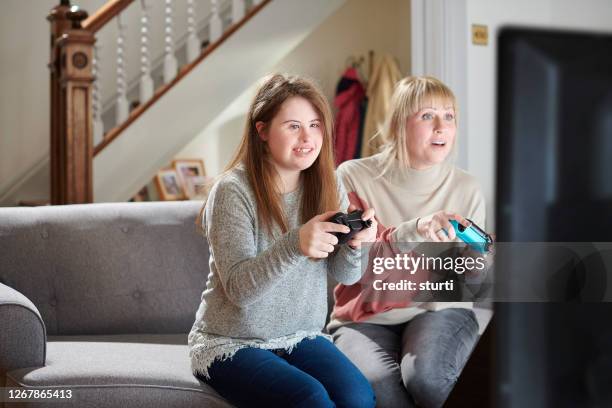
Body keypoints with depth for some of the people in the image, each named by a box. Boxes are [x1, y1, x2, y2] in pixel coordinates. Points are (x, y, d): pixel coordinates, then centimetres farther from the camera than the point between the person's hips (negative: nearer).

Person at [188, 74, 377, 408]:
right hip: (230, 343, -4)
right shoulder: (232, 191, -15)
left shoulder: (327, 185, 1)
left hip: (300, 337, 5)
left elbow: (346, 275, 0)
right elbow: (238, 288, -20)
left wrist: (354, 243, -23)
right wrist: (295, 245, -37)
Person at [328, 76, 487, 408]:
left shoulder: (465, 188, 4)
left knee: (425, 375, -33)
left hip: (438, 310, 1)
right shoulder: (354, 177, -4)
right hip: (366, 317, -1)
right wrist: (414, 230, -28)